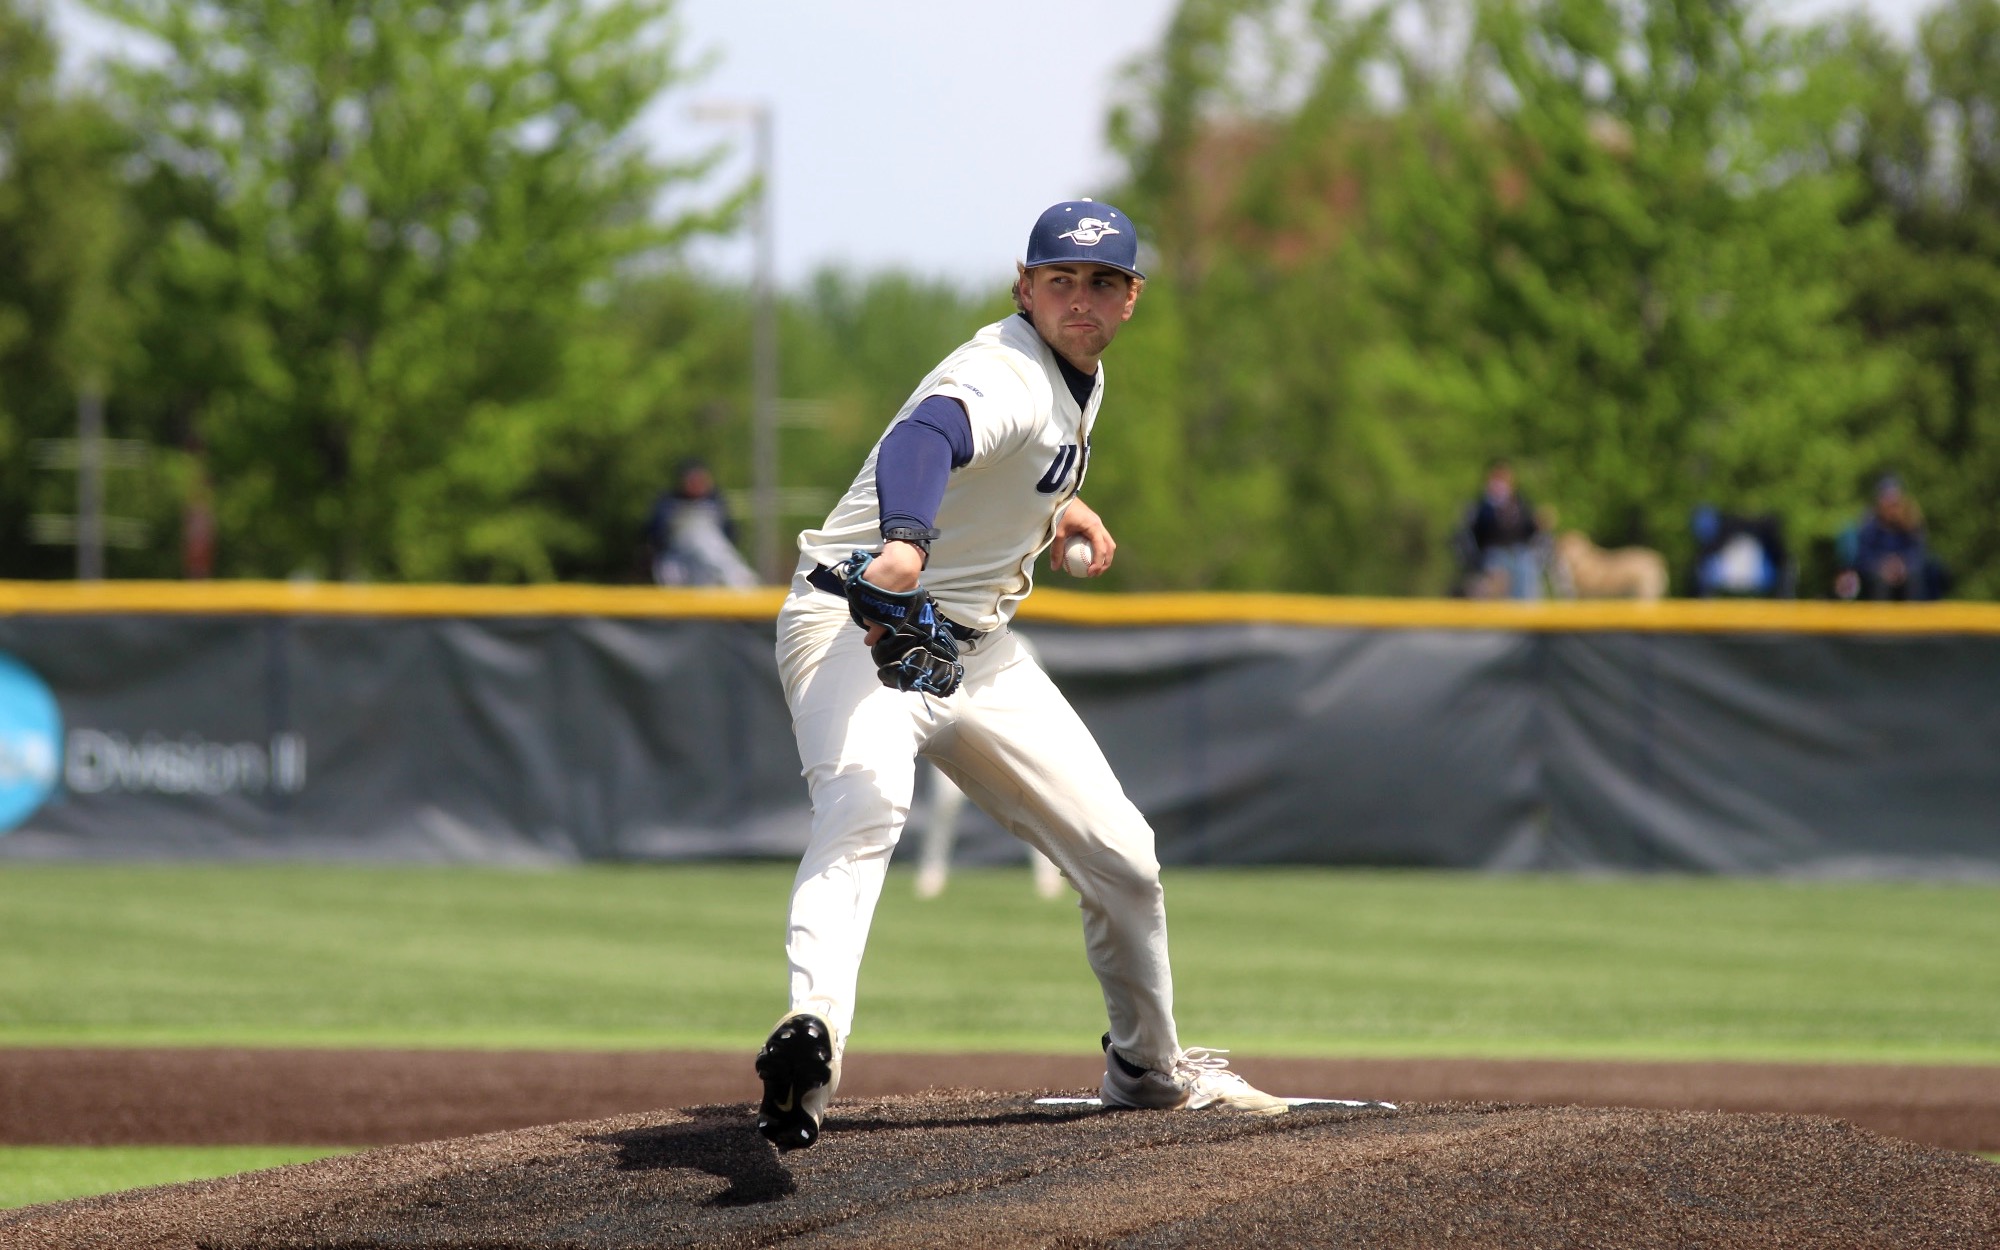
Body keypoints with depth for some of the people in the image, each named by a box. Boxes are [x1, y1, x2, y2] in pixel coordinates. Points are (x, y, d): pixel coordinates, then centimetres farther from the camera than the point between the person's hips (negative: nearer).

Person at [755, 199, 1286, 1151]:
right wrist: (907, 542, -66)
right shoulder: (1007, 376, -22)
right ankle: (812, 1030, -58)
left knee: (1120, 854, 9)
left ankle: (1148, 1065, 31)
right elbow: (927, 435, -47)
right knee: (865, 802, -38)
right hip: (859, 629, -9)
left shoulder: (1079, 378, 8)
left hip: (975, 646, 9)